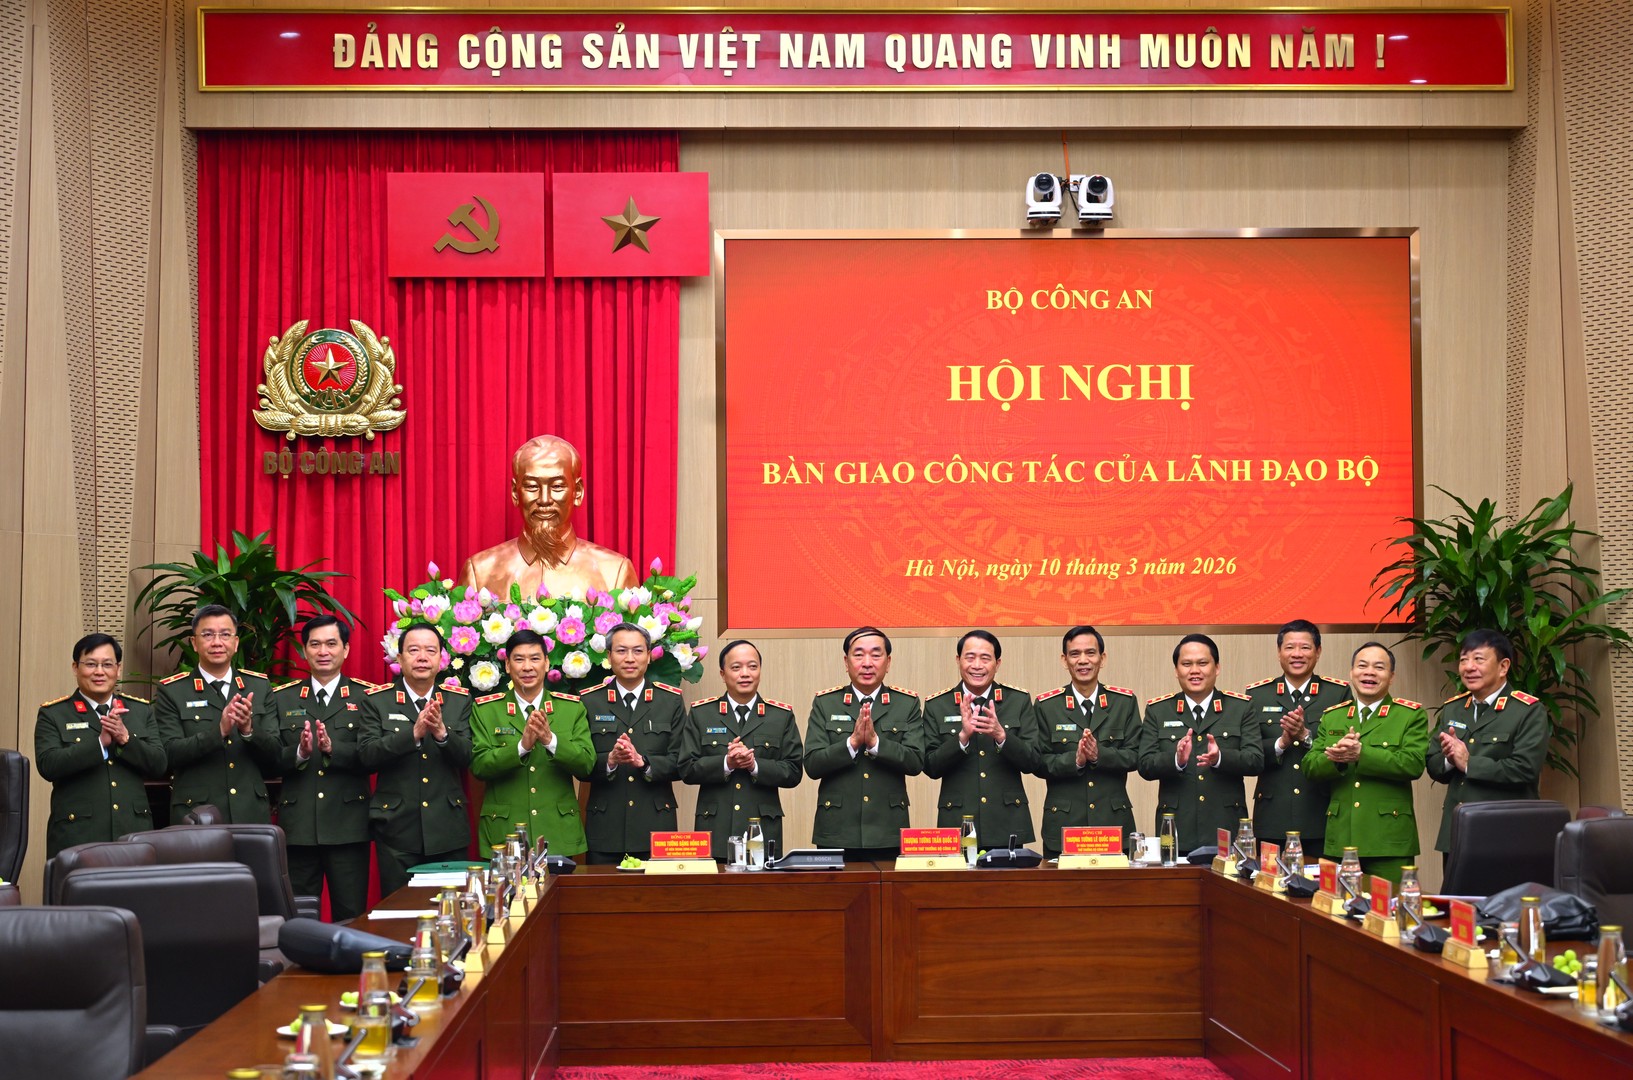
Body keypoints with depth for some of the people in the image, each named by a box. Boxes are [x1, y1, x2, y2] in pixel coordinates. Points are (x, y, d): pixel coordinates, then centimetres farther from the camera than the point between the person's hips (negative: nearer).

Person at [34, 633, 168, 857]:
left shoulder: (141, 710, 13)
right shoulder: (53, 714, 5)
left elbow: (158, 766, 4)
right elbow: (48, 766, -9)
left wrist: (126, 738, -12)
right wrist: (100, 742, -18)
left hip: (133, 831, 2)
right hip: (77, 834, -2)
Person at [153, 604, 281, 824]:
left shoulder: (259, 687, 8)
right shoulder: (171, 691, 1)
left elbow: (275, 755, 5)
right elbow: (170, 754, -9)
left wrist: (249, 730, -14)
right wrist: (219, 731, -21)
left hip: (252, 814, 2)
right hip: (195, 817, -2)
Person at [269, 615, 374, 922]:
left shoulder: (366, 697, 4)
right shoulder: (281, 698, 11)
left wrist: (333, 748, -21)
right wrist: (298, 753, -16)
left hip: (348, 827, -2)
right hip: (298, 826, 2)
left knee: (351, 917, 2)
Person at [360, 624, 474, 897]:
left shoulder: (460, 700, 8)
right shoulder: (377, 700, 2)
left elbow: (466, 758, -2)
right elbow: (367, 756, -10)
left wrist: (442, 732, -21)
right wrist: (414, 733, -22)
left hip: (448, 831, 2)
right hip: (397, 830, -1)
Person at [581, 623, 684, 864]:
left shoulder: (671, 700, 8)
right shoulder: (589, 701, 7)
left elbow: (680, 763, 0)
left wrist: (643, 762, -16)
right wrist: (609, 760, -19)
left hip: (656, 826, 0)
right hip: (605, 828, 0)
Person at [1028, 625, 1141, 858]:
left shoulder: (1125, 701, 6)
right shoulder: (1046, 706, 3)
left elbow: (1135, 756, 1)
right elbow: (1039, 762, -1)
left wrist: (1099, 755, -17)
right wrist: (1075, 760, -18)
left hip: (1114, 821, 1)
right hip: (1063, 822, -1)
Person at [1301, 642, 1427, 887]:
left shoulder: (1411, 715, 4)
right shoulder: (1332, 717, 16)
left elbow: (1413, 764, -11)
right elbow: (1310, 766, 7)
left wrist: (1361, 753, -18)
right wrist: (1336, 758, -15)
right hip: (1340, 840, 3)